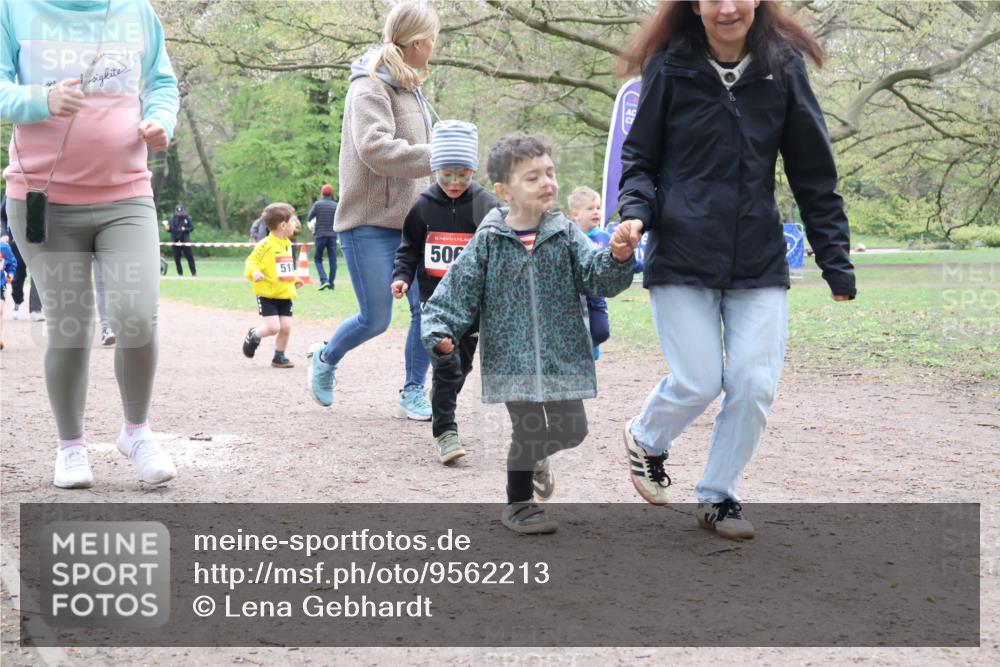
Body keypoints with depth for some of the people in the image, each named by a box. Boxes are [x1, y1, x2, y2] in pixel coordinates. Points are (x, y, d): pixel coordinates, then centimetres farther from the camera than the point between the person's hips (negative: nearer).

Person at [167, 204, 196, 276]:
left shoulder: (187, 218, -1)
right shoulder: (172, 218, 1)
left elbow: (192, 228, 1)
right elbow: (170, 229, 6)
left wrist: (185, 229, -17)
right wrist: (168, 228, -17)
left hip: (185, 240, -1)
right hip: (175, 240, 1)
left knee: (190, 256, 0)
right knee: (177, 258, 4)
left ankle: (194, 273, 7)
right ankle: (180, 273, 14)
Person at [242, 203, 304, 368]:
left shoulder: (287, 244, 12)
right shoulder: (266, 244, -13)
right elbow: (251, 261, -12)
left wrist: (294, 279, 17)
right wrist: (254, 273, -30)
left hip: (285, 294, 7)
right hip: (267, 294, -7)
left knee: (286, 327, 1)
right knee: (273, 327, -12)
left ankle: (279, 357, 18)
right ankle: (253, 336, 18)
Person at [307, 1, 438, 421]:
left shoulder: (409, 88, 15)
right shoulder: (370, 87, -12)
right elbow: (375, 149, -25)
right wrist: (437, 157, -26)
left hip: (409, 220, 8)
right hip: (370, 223, -7)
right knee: (375, 319, -2)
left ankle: (413, 394, 11)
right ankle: (325, 359, 27)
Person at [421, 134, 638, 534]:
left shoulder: (564, 234, 1)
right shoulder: (488, 241, -5)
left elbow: (597, 277, -7)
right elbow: (457, 290, -1)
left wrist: (617, 259, -28)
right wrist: (441, 332, -14)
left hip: (561, 354, 3)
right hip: (511, 355, -3)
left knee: (572, 430, 6)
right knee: (528, 429, -2)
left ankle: (536, 455, 41)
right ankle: (518, 504, 22)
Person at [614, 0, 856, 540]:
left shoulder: (782, 69, 1)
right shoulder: (670, 69, -3)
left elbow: (815, 176, 5)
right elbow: (640, 157, 7)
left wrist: (837, 266, 3)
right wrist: (635, 212, -14)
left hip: (759, 265, 2)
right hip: (682, 259, -2)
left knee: (754, 385, -3)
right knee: (699, 383, -4)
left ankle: (717, 496, 20)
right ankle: (645, 439, 30)